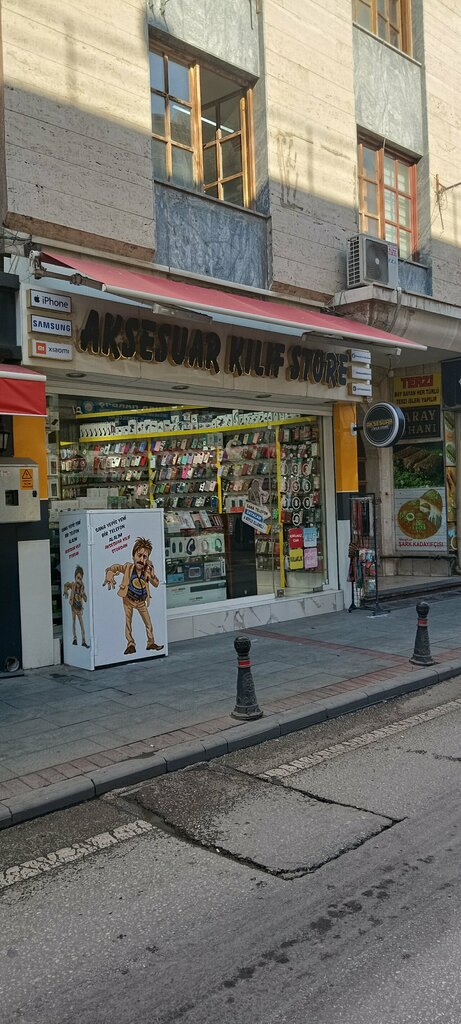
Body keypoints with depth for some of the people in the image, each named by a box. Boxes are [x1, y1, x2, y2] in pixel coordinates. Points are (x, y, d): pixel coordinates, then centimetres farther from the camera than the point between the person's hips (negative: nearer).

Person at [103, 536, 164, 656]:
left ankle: (150, 643, 22)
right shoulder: (128, 567, -17)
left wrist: (151, 573, -28)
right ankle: (130, 645, 10)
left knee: (148, 623, 8)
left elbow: (156, 584, -11)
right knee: (128, 622, 1)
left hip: (141, 601, 2)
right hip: (128, 599, -2)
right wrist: (109, 577, -30)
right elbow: (112, 568, -10)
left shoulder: (147, 571, -12)